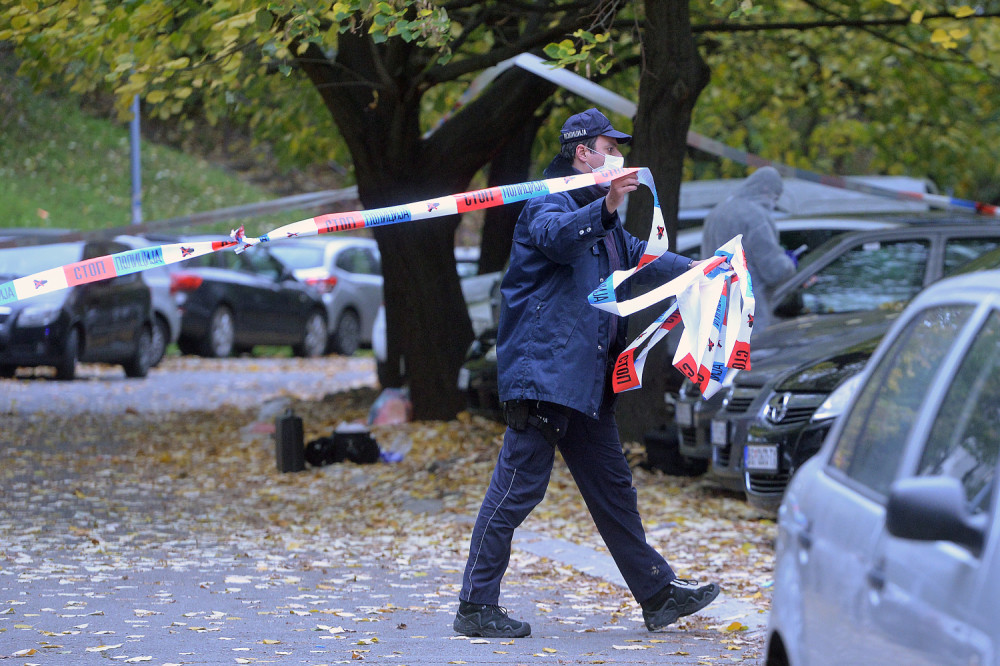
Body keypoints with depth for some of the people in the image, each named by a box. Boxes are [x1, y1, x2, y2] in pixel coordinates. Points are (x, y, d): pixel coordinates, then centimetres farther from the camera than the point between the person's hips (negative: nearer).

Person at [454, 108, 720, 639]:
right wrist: (605, 207, -47)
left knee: (612, 487, 13)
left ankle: (658, 595, 19)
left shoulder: (596, 213, 25)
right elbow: (554, 235, -30)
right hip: (544, 370, -10)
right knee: (518, 486, -9)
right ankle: (476, 606, -5)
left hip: (586, 376, 10)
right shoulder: (549, 202, -7)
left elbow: (635, 254, 38)